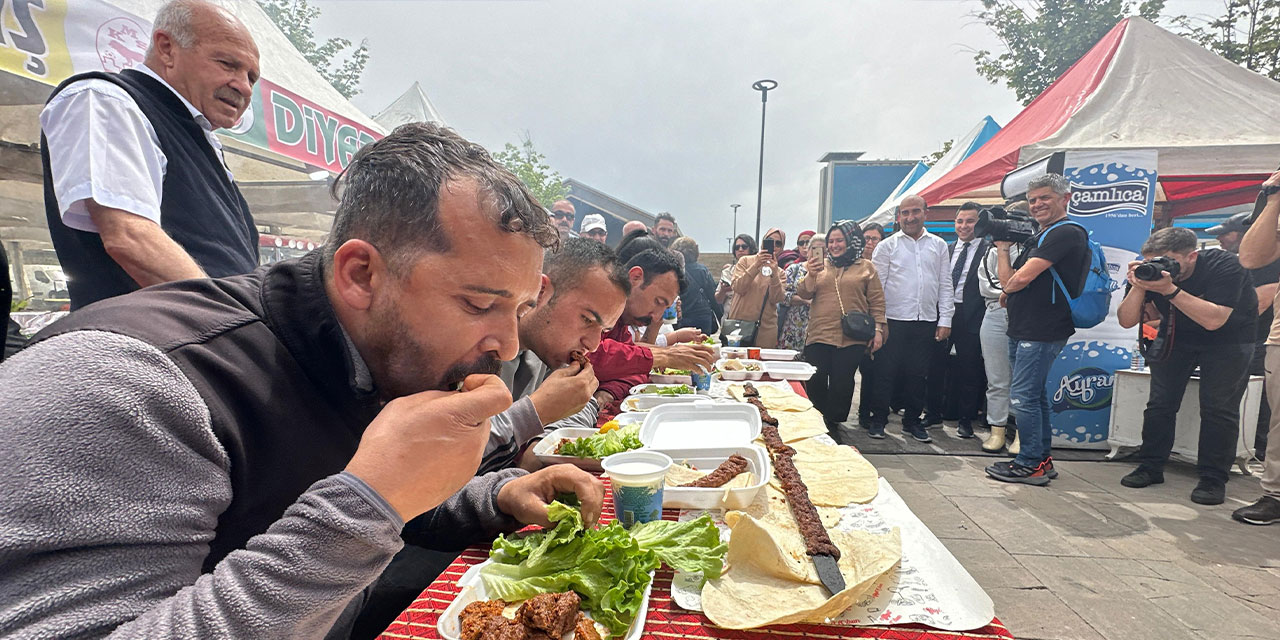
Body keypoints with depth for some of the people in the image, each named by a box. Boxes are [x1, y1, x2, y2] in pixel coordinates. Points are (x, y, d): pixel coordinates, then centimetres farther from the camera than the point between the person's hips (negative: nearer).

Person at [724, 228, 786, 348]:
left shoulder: (779, 272, 12)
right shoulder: (745, 261, 7)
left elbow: (776, 299, -4)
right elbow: (738, 288, -8)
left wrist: (774, 272, -15)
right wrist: (756, 266, -16)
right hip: (739, 323, -2)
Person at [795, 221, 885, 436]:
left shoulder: (865, 267, 7)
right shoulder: (820, 264, 12)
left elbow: (877, 301, 6)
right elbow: (804, 294, 5)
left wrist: (878, 329, -2)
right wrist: (811, 275, -12)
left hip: (851, 339, -1)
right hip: (819, 337, 2)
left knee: (842, 383, 2)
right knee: (815, 382, 1)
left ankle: (833, 424, 17)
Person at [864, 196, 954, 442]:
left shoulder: (939, 246, 11)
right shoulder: (887, 246, 3)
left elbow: (945, 286, 11)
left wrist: (945, 320, 3)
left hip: (926, 321, 3)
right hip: (894, 320, -2)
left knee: (917, 374, 10)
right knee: (885, 373, 1)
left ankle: (912, 421, 23)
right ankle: (878, 419, 13)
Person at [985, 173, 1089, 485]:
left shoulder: (1066, 233, -13)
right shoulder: (1038, 238, 19)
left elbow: (1021, 278, -19)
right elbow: (1008, 281, 16)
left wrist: (1009, 286, 0)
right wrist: (1003, 248, 7)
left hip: (1042, 331, -10)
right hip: (1022, 328, 10)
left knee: (1023, 396, -7)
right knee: (1034, 395, 16)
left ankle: (1029, 464, 2)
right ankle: (1042, 458, 26)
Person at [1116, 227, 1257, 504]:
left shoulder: (1224, 266, -27)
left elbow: (1213, 320, -37)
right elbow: (1127, 321, -18)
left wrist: (1170, 290, -44)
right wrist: (1138, 287, -34)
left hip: (1228, 339, -3)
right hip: (1177, 336, 4)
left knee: (1218, 408, -9)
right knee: (1160, 402, 0)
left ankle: (1213, 479, 1)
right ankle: (1151, 467, 10)